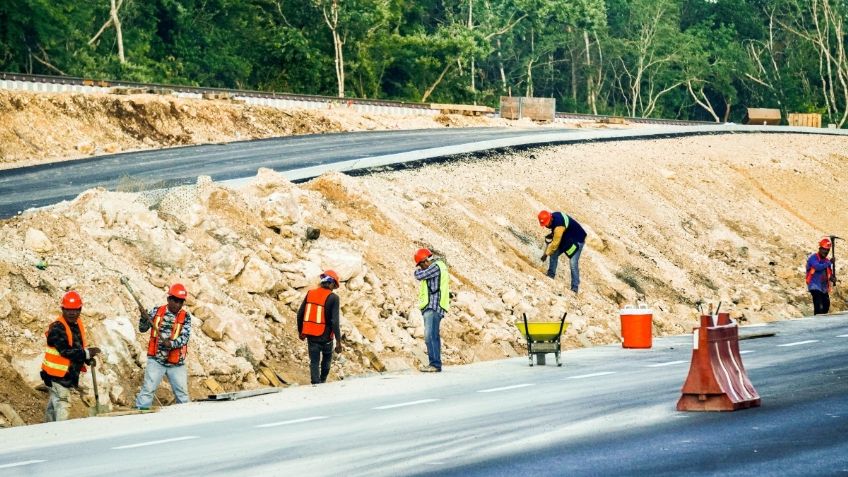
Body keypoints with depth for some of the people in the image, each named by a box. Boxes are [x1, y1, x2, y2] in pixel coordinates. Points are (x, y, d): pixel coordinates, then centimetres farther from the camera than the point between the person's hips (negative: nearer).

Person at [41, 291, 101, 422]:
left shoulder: (77, 324, 8)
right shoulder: (57, 328, -20)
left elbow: (80, 346, 19)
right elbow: (65, 351, -28)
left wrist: (88, 359, 1)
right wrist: (87, 353, -30)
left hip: (69, 374, 9)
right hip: (57, 375, -9)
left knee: (54, 403, 20)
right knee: (62, 406, -13)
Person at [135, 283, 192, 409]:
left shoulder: (185, 317, 0)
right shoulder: (157, 311, 1)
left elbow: (184, 337, -10)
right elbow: (143, 329, 2)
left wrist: (171, 343, -29)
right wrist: (144, 317, -18)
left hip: (177, 363, 1)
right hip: (156, 360, -1)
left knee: (182, 394, 7)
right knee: (148, 389, -7)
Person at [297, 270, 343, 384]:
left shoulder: (310, 293, 0)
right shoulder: (333, 298, -14)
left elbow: (300, 314, 6)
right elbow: (335, 321, -19)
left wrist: (300, 331, 21)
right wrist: (338, 341, -14)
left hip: (311, 336, 3)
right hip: (325, 336, -3)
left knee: (314, 361, 9)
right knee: (327, 358, 24)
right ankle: (323, 380, 36)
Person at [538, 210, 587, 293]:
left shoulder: (558, 226, -35)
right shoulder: (553, 215, -8)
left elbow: (555, 243, -26)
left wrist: (546, 254, -14)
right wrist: (553, 234, 0)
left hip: (577, 240, -10)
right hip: (567, 238, 10)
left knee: (573, 263, -17)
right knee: (554, 254, 7)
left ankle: (575, 287, -14)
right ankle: (551, 275, 19)